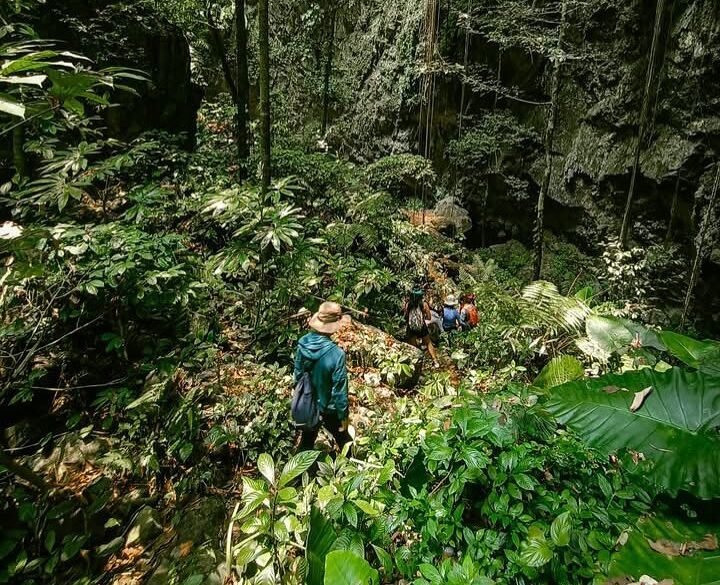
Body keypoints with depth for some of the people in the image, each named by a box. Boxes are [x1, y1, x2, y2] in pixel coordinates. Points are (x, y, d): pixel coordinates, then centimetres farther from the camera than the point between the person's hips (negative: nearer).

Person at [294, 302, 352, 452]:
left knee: (307, 441, 25)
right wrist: (343, 416, -8)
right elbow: (339, 390, -23)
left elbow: (297, 375, -1)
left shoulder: (302, 343, -16)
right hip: (328, 410, -4)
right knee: (344, 442, 22)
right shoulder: (336, 354, -32)